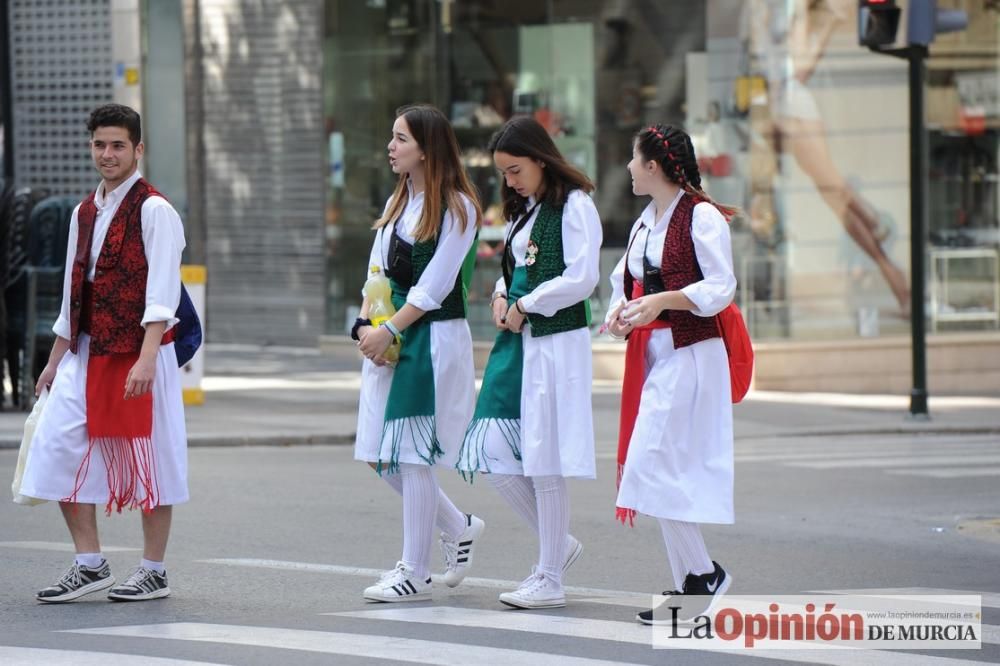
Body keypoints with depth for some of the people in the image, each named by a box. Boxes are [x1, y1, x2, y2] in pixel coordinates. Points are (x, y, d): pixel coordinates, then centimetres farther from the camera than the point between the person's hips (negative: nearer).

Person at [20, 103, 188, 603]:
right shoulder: (84, 213, 14)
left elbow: (161, 292, -16)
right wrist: (55, 360, 19)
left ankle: (153, 571, 11)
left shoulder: (154, 211, -8)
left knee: (149, 458, 0)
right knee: (58, 447, -1)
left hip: (139, 352, -7)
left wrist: (146, 358, -26)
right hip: (86, 351, 7)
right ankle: (89, 565, 9)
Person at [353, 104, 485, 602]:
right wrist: (365, 324, -4)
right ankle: (459, 527, 26)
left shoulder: (457, 207, -8)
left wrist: (388, 330, -15)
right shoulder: (397, 203, 15)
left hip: (435, 337, -8)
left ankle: (414, 573, -1)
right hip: (390, 339, 8)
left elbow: (434, 286, -13)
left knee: (411, 453, -8)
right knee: (380, 457, 6)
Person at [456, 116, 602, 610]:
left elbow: (582, 278, -15)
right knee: (493, 455, 3)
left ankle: (550, 579, 2)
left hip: (556, 342, -8)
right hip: (514, 342, 8)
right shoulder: (523, 211, 19)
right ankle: (558, 544, 20)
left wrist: (526, 305, -10)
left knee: (544, 458, -5)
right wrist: (502, 296, 3)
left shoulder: (573, 205, -7)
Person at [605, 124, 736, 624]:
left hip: (690, 353, -9)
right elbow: (625, 278, 23)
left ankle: (702, 572, -4)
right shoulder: (645, 221, 17)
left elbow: (721, 287, -14)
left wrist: (662, 301, -23)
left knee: (651, 465, -14)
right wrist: (620, 309, 2)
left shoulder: (701, 216, -10)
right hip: (650, 354, 9)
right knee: (666, 471, 8)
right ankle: (687, 586, 13)